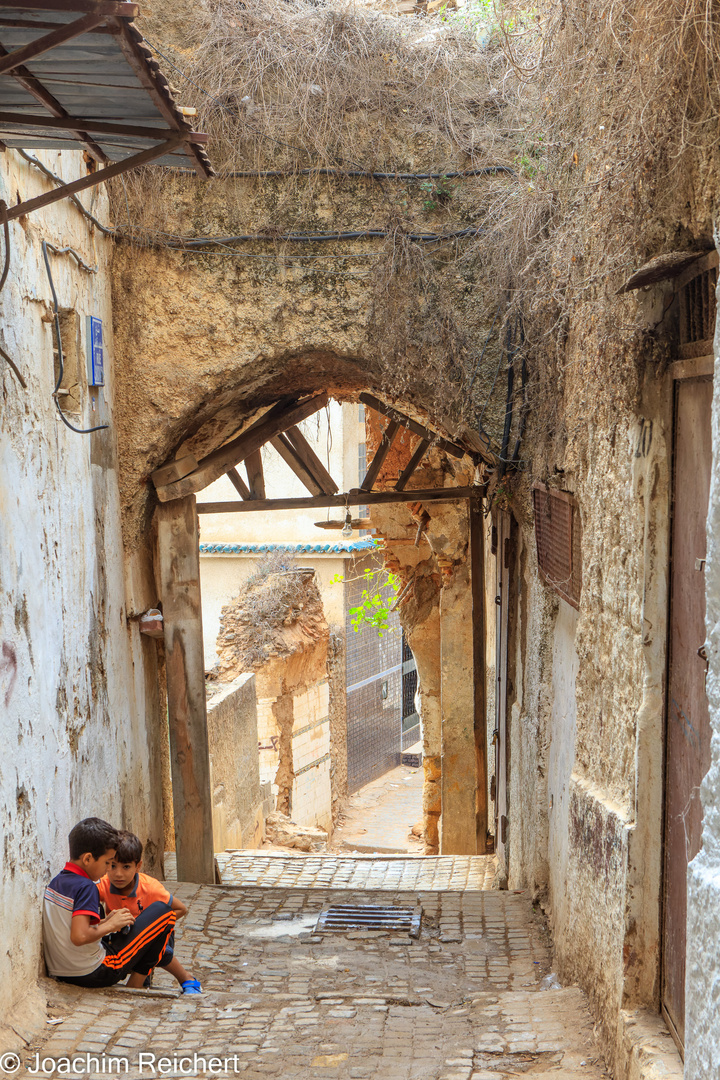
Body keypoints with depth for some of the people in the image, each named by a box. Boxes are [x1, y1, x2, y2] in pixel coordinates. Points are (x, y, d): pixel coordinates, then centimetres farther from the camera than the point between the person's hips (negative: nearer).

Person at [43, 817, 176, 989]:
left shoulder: (55, 882, 9)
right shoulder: (86, 887, -18)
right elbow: (79, 937, -29)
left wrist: (105, 922, 8)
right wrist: (110, 925, -14)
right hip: (93, 974, -9)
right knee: (162, 911, -4)